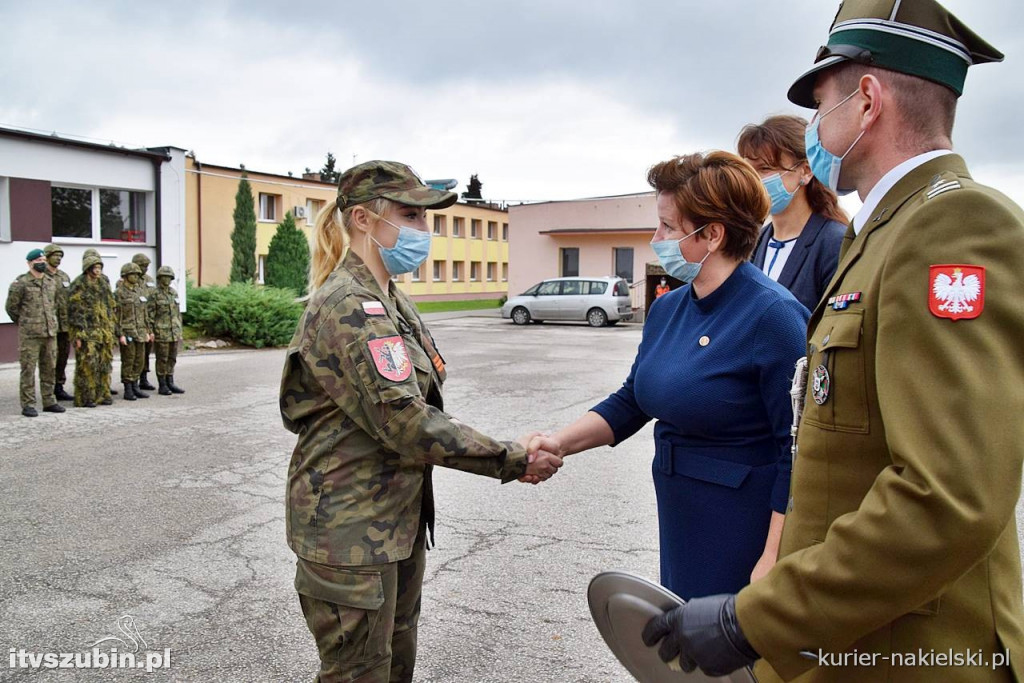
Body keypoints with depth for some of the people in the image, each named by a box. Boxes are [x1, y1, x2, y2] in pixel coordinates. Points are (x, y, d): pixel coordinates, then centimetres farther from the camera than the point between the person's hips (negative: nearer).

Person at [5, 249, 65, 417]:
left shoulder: (51, 282, 11)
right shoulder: (20, 283, -7)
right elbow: (11, 307, -1)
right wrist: (24, 323, 6)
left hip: (50, 333, 6)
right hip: (29, 335, -5)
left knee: (49, 369, 10)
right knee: (28, 369, -1)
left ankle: (49, 401, 19)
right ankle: (28, 405, 4)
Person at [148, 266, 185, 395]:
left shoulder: (173, 293, 12)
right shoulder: (154, 294, -7)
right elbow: (150, 314, -9)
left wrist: (179, 331, 13)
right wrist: (151, 332, -13)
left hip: (174, 332, 6)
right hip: (161, 331, -6)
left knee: (172, 358, 9)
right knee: (162, 359, 0)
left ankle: (170, 383, 16)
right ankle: (162, 385, 6)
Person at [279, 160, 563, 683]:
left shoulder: (388, 300, 10)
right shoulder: (350, 306, -21)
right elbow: (404, 422, -27)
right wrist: (513, 462, -21)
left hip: (397, 517, 9)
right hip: (352, 531, -9)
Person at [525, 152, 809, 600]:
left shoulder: (773, 315, -20)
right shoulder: (667, 308, 3)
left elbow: (797, 451, -19)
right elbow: (631, 402, 10)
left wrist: (773, 561, -19)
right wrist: (561, 442, -3)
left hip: (746, 530, -7)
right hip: (680, 523, 7)